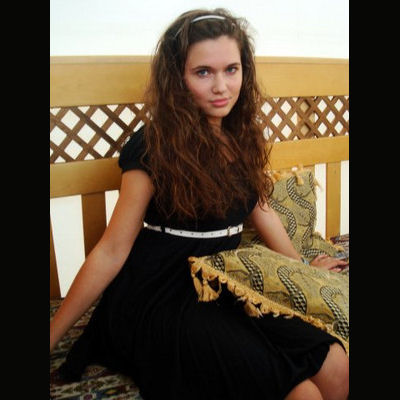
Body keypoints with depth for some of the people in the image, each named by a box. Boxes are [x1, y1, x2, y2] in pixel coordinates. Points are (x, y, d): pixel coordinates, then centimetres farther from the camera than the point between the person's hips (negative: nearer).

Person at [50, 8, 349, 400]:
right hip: (159, 303, -6)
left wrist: (302, 266, 31)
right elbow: (112, 250, -11)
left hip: (219, 292, 6)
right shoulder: (154, 147, -13)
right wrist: (54, 335, -9)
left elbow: (260, 208, 19)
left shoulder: (241, 138, 6)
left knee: (336, 367, -10)